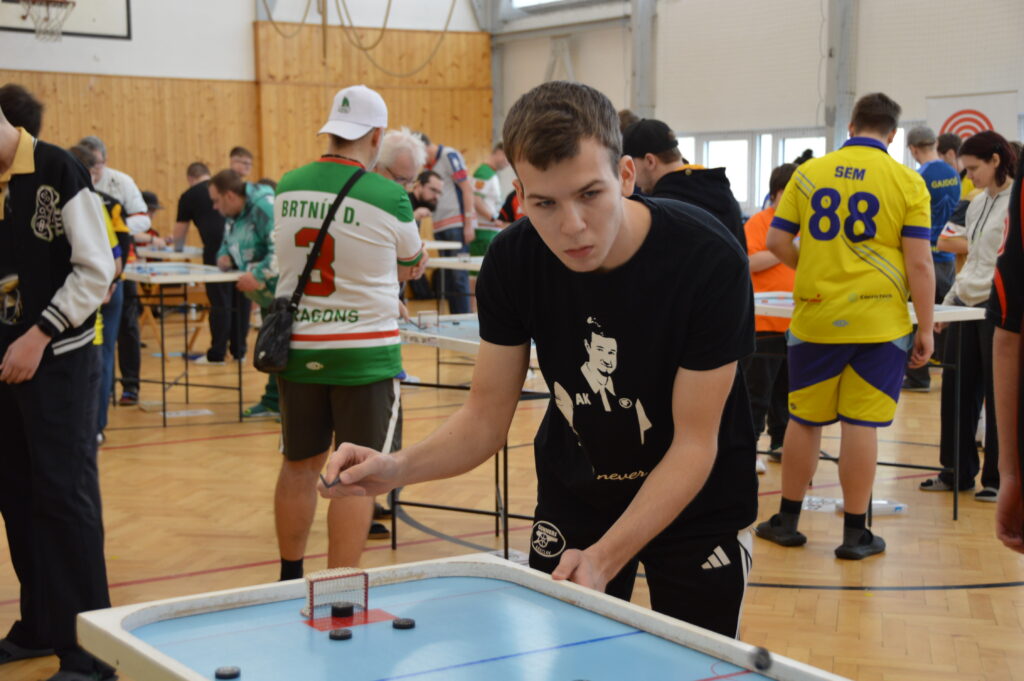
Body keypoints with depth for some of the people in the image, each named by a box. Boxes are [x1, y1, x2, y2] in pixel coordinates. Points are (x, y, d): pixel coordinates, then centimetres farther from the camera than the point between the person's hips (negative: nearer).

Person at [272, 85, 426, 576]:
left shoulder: (287, 188, 2)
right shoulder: (388, 197, -12)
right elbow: (412, 265, 4)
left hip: (296, 347, 5)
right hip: (364, 353, -5)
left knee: (299, 466, 17)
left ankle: (290, 577, 30)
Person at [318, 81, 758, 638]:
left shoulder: (710, 262, -28)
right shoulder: (513, 260, -18)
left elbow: (696, 442, -24)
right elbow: (486, 418, -10)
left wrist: (604, 558, -36)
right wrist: (398, 468, -30)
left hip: (697, 503, -2)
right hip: (573, 495, 3)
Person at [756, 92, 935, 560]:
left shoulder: (808, 174, 3)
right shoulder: (907, 182, -4)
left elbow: (777, 242, 3)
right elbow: (919, 263, -7)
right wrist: (926, 328, 0)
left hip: (815, 318, 2)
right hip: (878, 322, -2)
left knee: (804, 419, 12)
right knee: (861, 424, 3)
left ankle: (787, 521, 22)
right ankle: (855, 534, 10)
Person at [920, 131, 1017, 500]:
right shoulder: (978, 204, 14)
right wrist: (948, 301, 16)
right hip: (968, 306, 8)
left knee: (998, 394, 1)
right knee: (956, 388, 8)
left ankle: (998, 478, 12)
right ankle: (957, 472, 19)